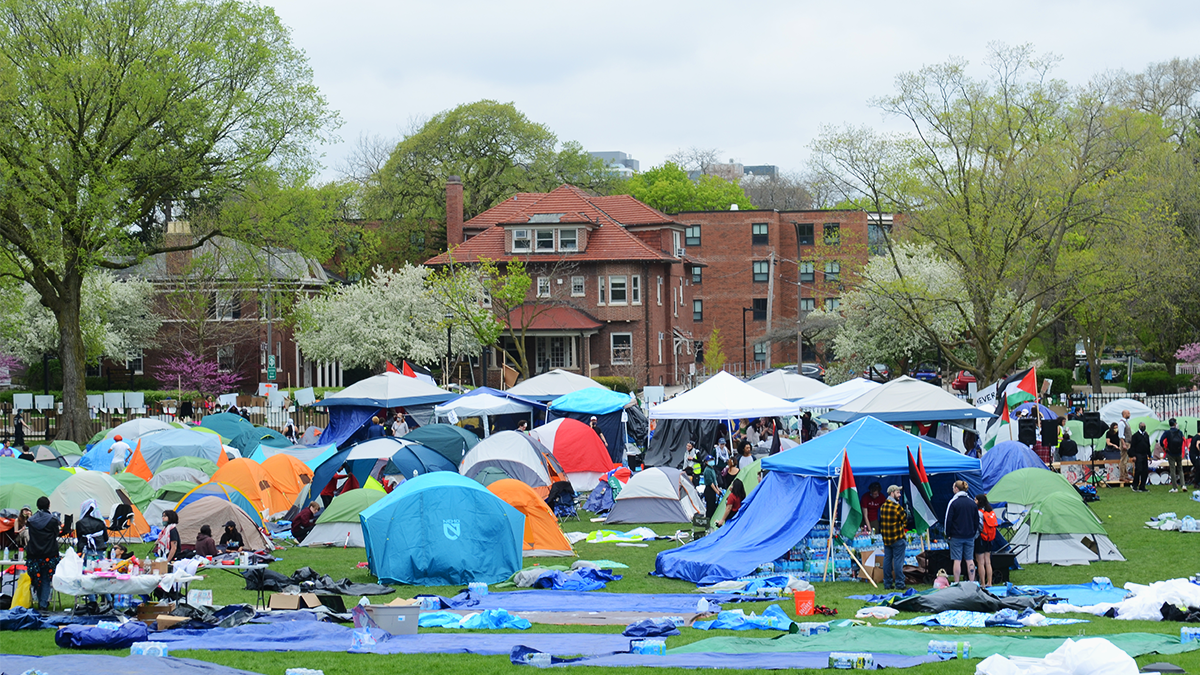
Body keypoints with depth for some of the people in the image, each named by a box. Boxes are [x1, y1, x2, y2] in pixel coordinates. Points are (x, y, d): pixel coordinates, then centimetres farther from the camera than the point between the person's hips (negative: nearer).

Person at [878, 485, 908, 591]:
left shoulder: (882, 506, 8)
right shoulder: (897, 507, -15)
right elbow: (905, 520, -7)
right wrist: (906, 512, 10)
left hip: (886, 538, 7)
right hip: (898, 538, -7)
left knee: (887, 559, 10)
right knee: (898, 561, -3)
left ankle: (887, 583, 12)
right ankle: (899, 584, -4)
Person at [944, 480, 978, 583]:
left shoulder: (953, 502, -8)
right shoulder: (972, 503, 7)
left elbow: (948, 520, -8)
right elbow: (977, 520, 11)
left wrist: (948, 534, 1)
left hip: (957, 536, -4)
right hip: (970, 536, 4)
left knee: (957, 560, -3)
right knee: (970, 560, 7)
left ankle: (956, 583, -3)